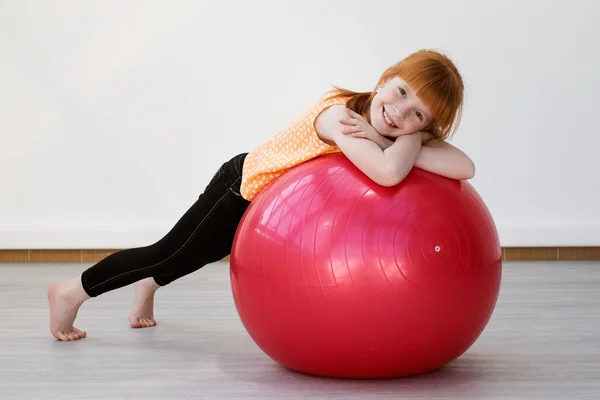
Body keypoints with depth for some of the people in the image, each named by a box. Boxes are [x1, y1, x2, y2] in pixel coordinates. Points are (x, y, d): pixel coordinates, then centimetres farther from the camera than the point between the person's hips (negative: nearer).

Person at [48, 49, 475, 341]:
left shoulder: (388, 128, -17)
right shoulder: (340, 113, -37)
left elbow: (465, 167, -28)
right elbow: (388, 173, -55)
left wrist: (412, 136, -38)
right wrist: (408, 142, -36)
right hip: (244, 186, -7)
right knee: (171, 254, 5)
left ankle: (149, 284, 59)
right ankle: (71, 291, 26)